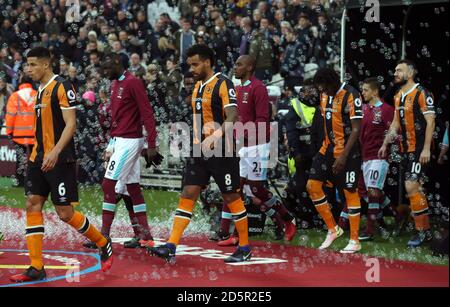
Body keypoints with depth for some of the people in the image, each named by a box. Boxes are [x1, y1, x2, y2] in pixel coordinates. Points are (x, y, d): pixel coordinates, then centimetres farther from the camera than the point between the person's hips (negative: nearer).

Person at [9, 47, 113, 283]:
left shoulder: (62, 87, -12)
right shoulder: (40, 89, 15)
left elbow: (71, 124, -17)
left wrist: (55, 152, -26)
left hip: (59, 160, -8)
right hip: (39, 158, 8)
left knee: (65, 213, -5)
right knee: (32, 206, 0)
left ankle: (104, 244, 17)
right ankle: (36, 268, 1)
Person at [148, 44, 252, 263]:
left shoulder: (223, 84, -11)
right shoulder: (198, 86, 15)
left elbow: (232, 116, -22)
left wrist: (214, 137, -36)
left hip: (220, 151, -8)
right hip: (200, 151, 8)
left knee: (231, 197, 1)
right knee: (187, 195, 0)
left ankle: (244, 248, 12)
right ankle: (171, 247, -4)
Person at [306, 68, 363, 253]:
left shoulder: (351, 95, -16)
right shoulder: (324, 95, 7)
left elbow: (356, 129, -18)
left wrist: (343, 156, -21)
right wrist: (326, 146, 14)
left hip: (347, 152, -8)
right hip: (327, 148, 8)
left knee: (350, 192, -1)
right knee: (312, 186, 1)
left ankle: (354, 241, 7)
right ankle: (333, 229, 14)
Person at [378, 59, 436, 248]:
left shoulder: (422, 93, -12)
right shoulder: (398, 96, 14)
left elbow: (430, 121, -15)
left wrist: (426, 149, -20)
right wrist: (385, 144, 17)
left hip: (419, 149, -8)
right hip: (406, 149, 8)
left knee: (411, 188, -14)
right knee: (415, 189, 10)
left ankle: (421, 231, -6)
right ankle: (426, 231, 16)